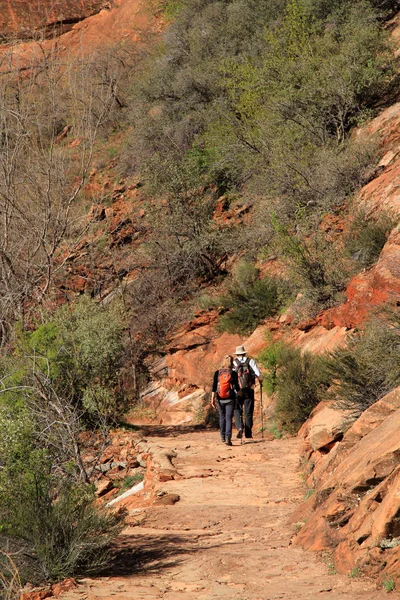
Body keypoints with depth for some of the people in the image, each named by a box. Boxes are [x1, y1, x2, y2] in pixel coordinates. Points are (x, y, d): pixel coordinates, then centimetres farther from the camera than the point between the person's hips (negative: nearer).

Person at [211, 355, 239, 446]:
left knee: (222, 417, 19)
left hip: (220, 399, 2)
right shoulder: (233, 373, -6)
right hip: (230, 399, -2)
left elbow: (214, 387, -5)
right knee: (229, 418, -2)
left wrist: (212, 399, -1)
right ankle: (228, 438, -16)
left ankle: (223, 437, 29)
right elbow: (237, 387, 0)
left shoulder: (217, 373, -3)